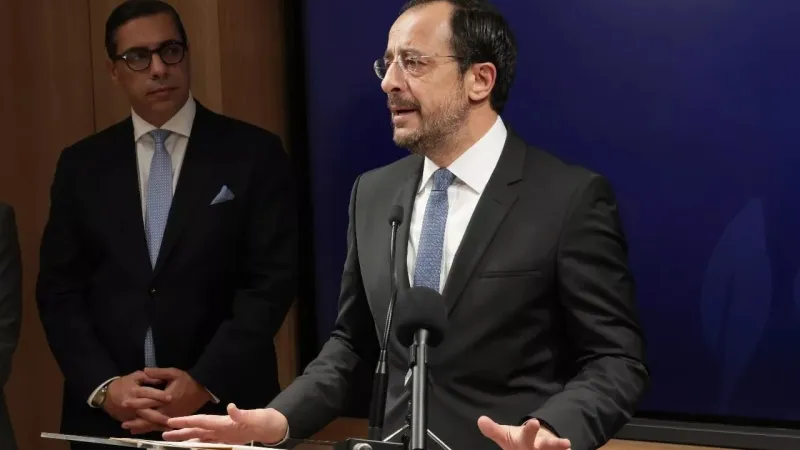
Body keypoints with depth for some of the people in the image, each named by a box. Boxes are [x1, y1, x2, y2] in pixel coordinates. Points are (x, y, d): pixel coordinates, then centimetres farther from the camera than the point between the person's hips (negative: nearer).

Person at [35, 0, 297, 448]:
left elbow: (273, 280, -7)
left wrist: (205, 383, -15)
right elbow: (59, 290, 4)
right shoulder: (82, 165, 6)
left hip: (224, 407, -2)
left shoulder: (254, 152, -2)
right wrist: (103, 386, -11)